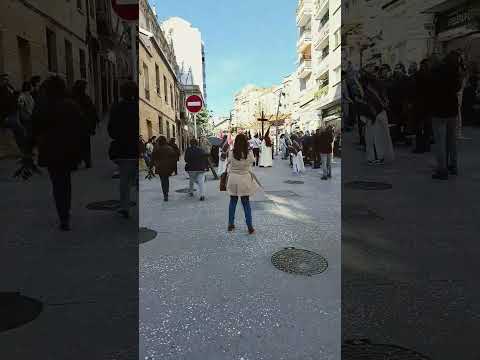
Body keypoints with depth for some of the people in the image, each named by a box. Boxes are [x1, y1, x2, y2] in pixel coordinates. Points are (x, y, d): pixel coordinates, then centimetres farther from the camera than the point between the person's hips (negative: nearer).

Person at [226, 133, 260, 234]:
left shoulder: (231, 153, -11)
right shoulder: (249, 154, -13)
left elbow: (228, 164, 1)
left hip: (233, 178, 1)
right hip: (244, 179, -1)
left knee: (233, 202, 16)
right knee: (246, 203, 8)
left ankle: (231, 224, 24)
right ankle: (250, 227, 10)